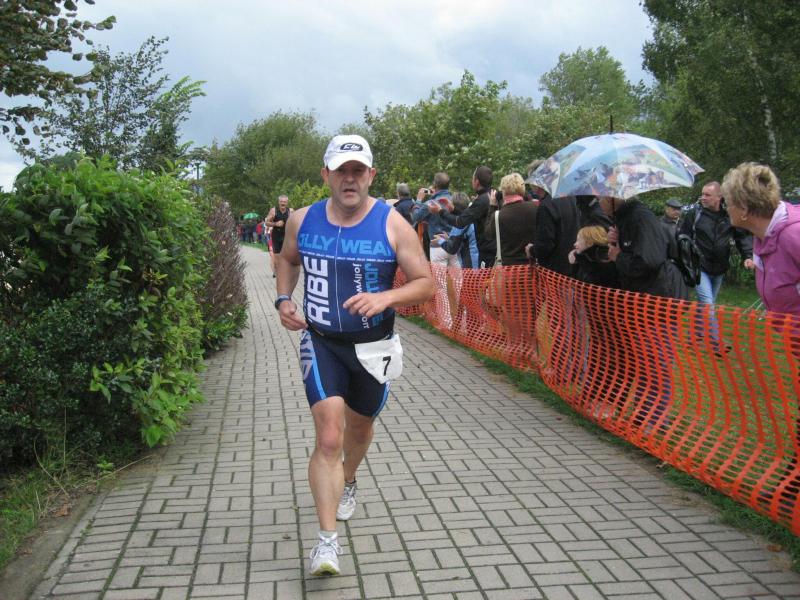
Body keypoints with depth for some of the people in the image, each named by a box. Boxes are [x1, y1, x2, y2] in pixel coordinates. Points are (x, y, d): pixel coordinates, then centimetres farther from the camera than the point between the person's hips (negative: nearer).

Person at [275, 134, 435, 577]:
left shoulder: (392, 225, -13)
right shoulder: (303, 221, -5)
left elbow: (426, 284, -11)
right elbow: (287, 259, 16)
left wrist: (385, 297, -29)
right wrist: (283, 298, -1)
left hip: (372, 346, 1)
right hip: (321, 344, 0)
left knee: (359, 428, 21)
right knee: (328, 438, -14)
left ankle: (347, 482, 55)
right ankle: (327, 540, -6)